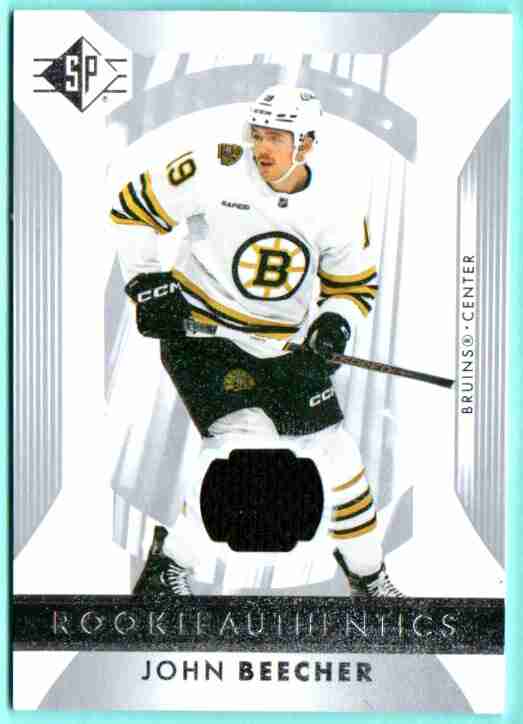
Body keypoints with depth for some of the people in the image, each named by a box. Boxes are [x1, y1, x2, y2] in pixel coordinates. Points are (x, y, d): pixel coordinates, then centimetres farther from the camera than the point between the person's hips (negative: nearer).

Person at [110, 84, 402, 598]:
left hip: (285, 347, 4)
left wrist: (335, 323, -12)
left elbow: (354, 285, 8)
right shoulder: (216, 172, -14)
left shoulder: (335, 208, -5)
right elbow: (133, 209, -3)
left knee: (334, 453, 6)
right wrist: (147, 282, -11)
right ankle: (168, 559, -1)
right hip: (202, 334, -4)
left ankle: (369, 576, 28)